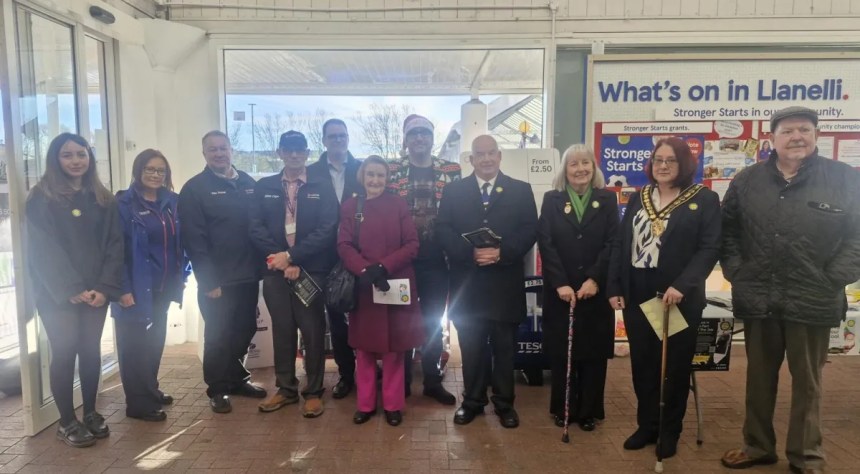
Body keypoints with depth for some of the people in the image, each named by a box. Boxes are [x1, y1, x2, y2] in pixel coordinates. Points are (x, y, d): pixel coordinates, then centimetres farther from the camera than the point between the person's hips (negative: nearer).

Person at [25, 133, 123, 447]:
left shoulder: (103, 199, 7)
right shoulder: (41, 199, -4)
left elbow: (114, 245, 1)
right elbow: (43, 250, -10)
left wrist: (105, 287, -11)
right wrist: (72, 289, -17)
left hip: (95, 291, 4)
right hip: (57, 293, -3)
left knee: (91, 350, 9)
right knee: (64, 353, 1)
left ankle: (91, 412, 23)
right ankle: (67, 422, 13)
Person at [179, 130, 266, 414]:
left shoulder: (248, 183, 9)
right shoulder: (194, 189, -6)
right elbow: (194, 240, -10)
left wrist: (260, 266, 4)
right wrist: (208, 281, -14)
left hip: (248, 275, 5)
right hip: (217, 279, -5)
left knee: (245, 329, 14)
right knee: (218, 335, 7)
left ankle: (237, 378, 32)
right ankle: (218, 389, 22)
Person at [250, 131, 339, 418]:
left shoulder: (322, 186, 1)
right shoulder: (264, 187, 10)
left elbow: (328, 229, -9)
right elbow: (256, 228, 2)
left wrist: (293, 256, -14)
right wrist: (280, 258, -11)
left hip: (312, 269, -2)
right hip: (275, 268, 3)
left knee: (313, 330, 3)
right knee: (282, 330, 11)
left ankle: (314, 392, 16)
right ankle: (286, 388, 25)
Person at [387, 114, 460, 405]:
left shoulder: (451, 171, 3)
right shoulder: (391, 171, 0)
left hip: (436, 261, 1)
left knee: (434, 322, 11)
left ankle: (433, 381, 25)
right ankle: (401, 381, 25)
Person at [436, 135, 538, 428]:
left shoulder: (521, 190, 6)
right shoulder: (454, 191, 7)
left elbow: (530, 231, -3)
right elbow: (443, 232, -2)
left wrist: (502, 253, -17)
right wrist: (470, 253, -17)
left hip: (505, 284, 0)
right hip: (467, 284, 1)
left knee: (504, 347, 11)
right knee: (471, 347, 11)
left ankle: (504, 403, 26)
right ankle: (473, 400, 26)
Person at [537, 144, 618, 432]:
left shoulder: (607, 199, 5)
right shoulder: (552, 200, 4)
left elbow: (612, 243, -4)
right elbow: (545, 244, -5)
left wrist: (593, 279, -15)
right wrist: (560, 284, -15)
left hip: (595, 289, 1)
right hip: (560, 289, 0)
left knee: (593, 351, 7)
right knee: (561, 351, 6)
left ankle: (588, 411, 21)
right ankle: (562, 409, 21)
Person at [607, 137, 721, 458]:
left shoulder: (704, 199, -2)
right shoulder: (638, 198, 10)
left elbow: (709, 248, -10)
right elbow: (620, 244, 8)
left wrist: (682, 285, -22)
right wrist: (614, 287, 0)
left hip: (680, 298, -3)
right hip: (637, 296, 4)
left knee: (675, 366, 9)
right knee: (642, 364, 11)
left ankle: (670, 431, 26)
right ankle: (646, 426, 26)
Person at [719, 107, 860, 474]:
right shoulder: (747, 180, 5)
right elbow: (727, 229, 12)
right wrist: (735, 270, 3)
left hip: (813, 302, -2)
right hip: (758, 301, 2)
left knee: (807, 382, 11)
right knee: (759, 377, 15)